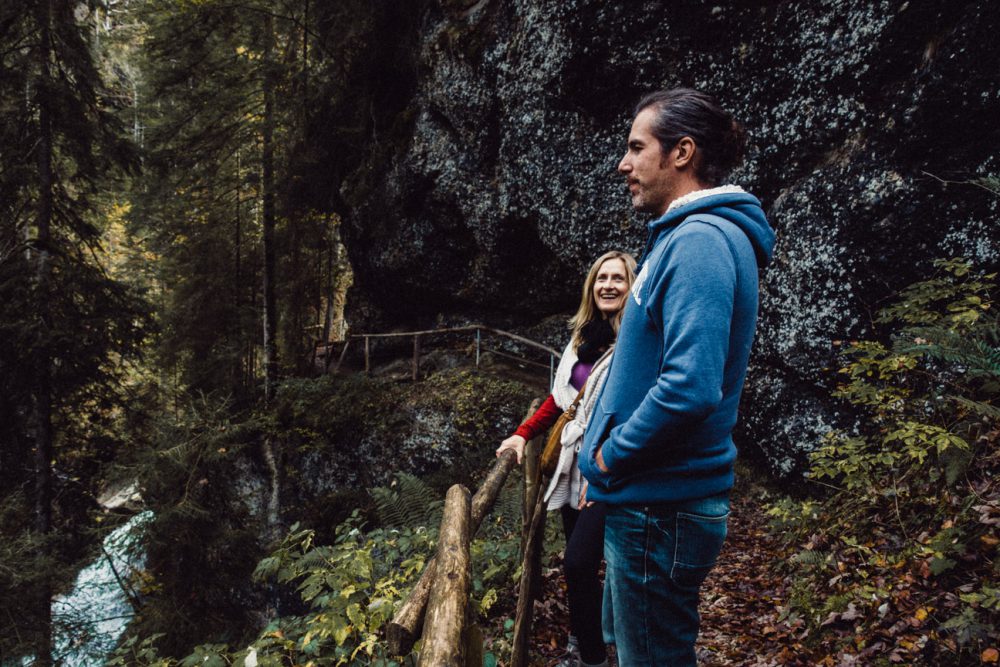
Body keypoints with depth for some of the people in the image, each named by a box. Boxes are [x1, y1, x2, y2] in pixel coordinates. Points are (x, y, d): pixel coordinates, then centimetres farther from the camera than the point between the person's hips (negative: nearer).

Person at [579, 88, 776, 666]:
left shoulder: (701, 242, -20)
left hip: (660, 510, -10)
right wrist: (611, 451, 12)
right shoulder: (684, 236, 13)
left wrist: (612, 454, -16)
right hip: (648, 501, 10)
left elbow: (690, 386, -31)